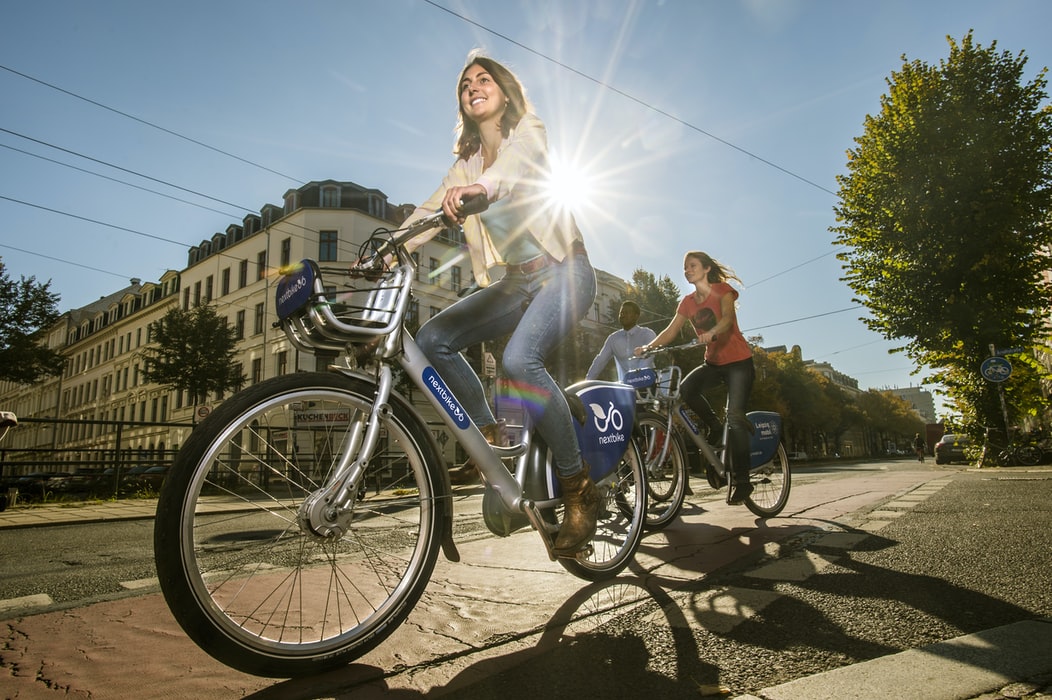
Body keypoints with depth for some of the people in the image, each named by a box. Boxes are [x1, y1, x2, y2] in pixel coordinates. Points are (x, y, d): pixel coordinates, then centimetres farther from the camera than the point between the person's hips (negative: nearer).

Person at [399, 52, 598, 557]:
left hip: (563, 272, -6)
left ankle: (578, 489, -18)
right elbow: (430, 211, 6)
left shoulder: (529, 131, 2)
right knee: (432, 339, -11)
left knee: (519, 359, -31)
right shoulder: (466, 164, 18)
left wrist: (481, 186, -46)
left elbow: (520, 162, -24)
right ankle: (490, 439, 1)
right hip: (515, 282, 6)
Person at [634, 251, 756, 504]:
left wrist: (711, 332, -48)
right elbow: (671, 330, -3)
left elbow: (727, 318, -26)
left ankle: (741, 481, -5)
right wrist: (649, 346, -20)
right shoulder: (688, 302, 7)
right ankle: (714, 428, -2)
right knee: (685, 388, -27)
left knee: (734, 418, -14)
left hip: (738, 361, -4)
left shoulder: (723, 290, -7)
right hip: (713, 362, 4)